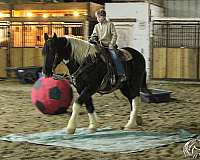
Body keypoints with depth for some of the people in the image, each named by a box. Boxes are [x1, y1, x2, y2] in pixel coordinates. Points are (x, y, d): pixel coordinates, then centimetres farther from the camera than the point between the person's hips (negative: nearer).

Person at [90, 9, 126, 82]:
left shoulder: (110, 24, 2)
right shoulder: (97, 26, 14)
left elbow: (114, 35, -2)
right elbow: (94, 35, 16)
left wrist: (111, 45, -11)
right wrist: (92, 40, -7)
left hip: (109, 45, -5)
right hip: (100, 46, 5)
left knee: (115, 57, -24)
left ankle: (121, 74, -22)